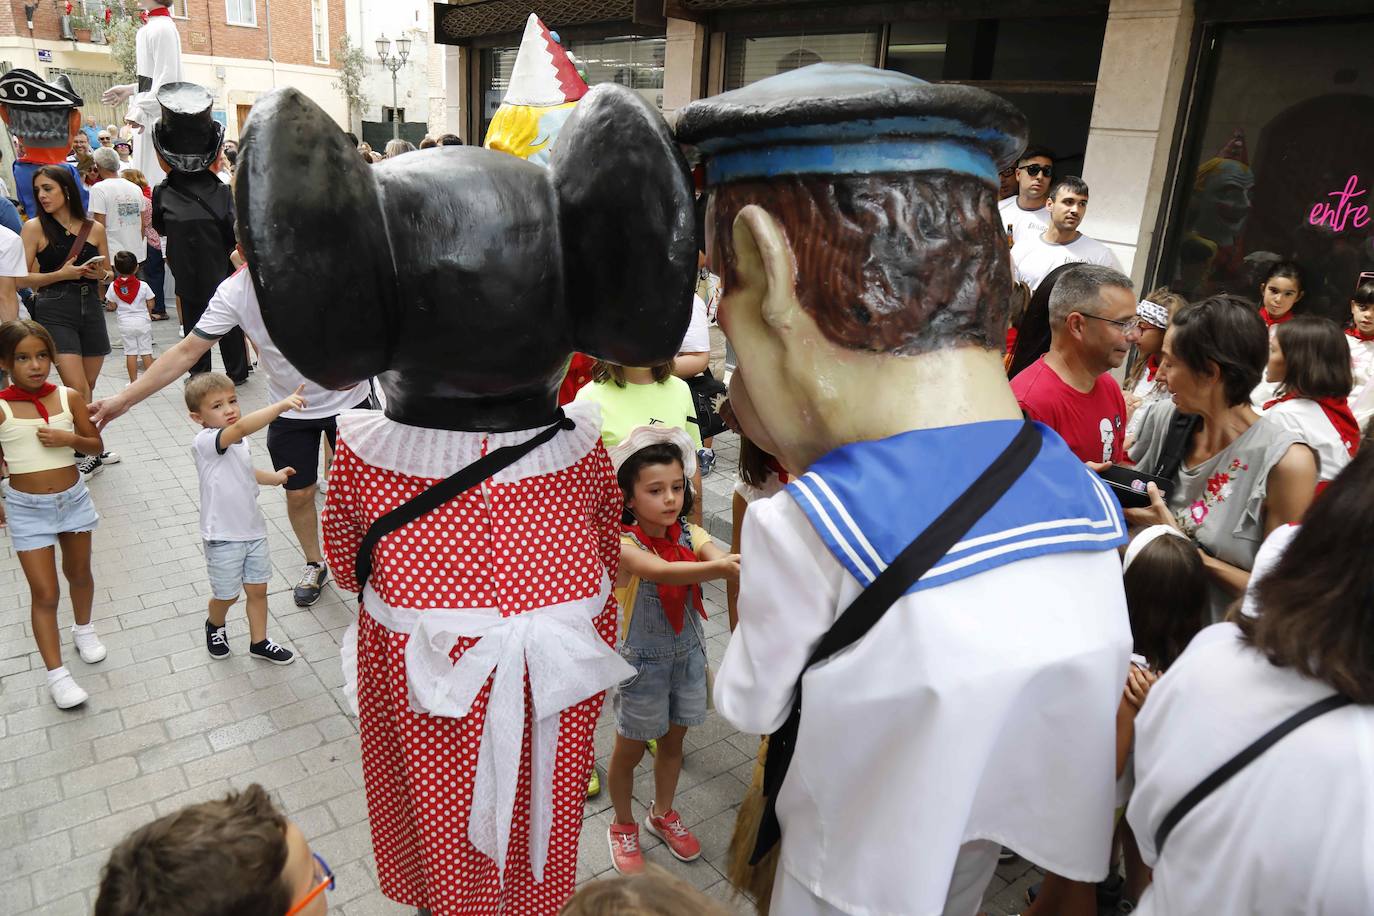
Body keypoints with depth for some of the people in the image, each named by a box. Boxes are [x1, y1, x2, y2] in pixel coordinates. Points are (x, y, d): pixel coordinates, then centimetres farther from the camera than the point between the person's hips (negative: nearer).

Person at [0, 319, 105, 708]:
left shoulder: (69, 397, -7)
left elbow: (96, 446, 1)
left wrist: (69, 438, -18)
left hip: (73, 498, 3)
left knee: (79, 573, 22)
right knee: (45, 592, 0)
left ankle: (83, 628, 48)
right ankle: (56, 674, 9)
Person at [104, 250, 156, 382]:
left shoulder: (113, 287, -5)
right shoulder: (143, 286, -8)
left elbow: (112, 306, 0)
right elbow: (150, 304, -3)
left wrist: (108, 307, 22)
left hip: (125, 323, 1)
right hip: (143, 322, -1)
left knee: (130, 352, 6)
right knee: (146, 351, 5)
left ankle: (134, 382, 8)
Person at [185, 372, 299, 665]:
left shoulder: (239, 441, 4)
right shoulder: (205, 441, -22)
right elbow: (241, 427, -42)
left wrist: (274, 477, 8)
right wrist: (282, 405, -52)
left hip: (253, 529, 6)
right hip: (223, 536, -6)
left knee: (257, 589, 13)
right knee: (227, 595, 11)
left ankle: (259, 642, 29)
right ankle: (215, 626, 42)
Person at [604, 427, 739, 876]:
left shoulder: (690, 535, -9)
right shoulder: (624, 545, -24)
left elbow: (723, 560, -26)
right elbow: (663, 571, -43)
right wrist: (718, 567, -60)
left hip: (688, 655, 4)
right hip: (643, 662, -4)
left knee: (673, 741, 23)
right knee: (630, 750, 15)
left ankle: (662, 814, 48)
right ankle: (623, 826, 41)